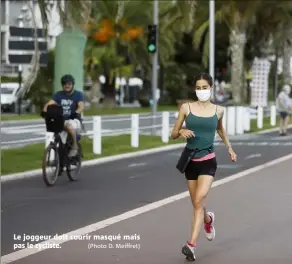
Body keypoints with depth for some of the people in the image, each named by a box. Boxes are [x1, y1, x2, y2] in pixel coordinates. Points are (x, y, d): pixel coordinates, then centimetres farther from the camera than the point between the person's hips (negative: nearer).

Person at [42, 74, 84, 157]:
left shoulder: (78, 94, 2)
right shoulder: (58, 94, 12)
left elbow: (81, 106, -15)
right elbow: (50, 103, -2)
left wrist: (76, 113, -37)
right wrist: (44, 111, -24)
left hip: (74, 120, -4)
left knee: (69, 126, -36)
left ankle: (75, 146, -19)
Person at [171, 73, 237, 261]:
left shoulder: (218, 110, 2)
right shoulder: (186, 108, -2)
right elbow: (173, 135, 3)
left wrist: (230, 148, 20)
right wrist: (181, 131, -18)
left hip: (208, 161, -2)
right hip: (191, 161, 2)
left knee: (199, 201, -19)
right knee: (197, 203, 14)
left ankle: (192, 245, -22)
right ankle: (209, 220, 50)